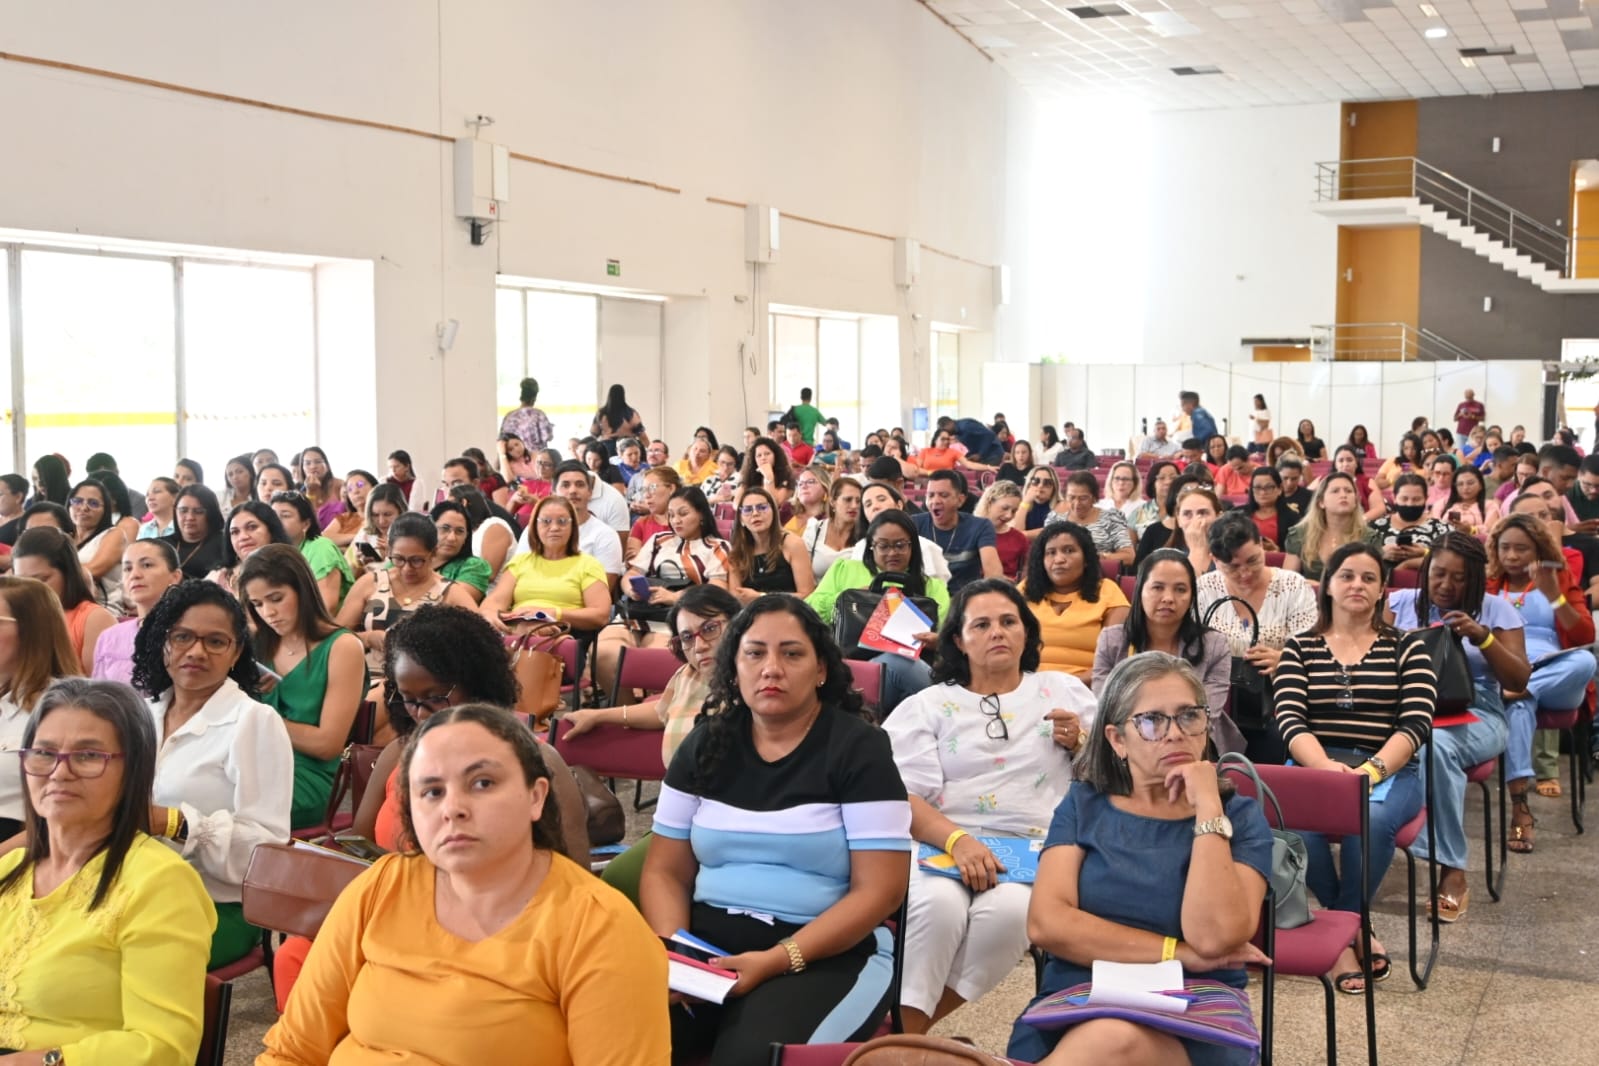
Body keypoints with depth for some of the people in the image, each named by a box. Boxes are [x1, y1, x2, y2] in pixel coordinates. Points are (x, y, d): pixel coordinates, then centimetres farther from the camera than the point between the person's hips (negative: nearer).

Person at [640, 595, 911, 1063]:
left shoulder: (858, 749, -4)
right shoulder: (705, 745, 9)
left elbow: (878, 891, -9)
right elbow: (665, 871, 10)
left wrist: (778, 960, -19)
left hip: (830, 955, -3)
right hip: (707, 946, 4)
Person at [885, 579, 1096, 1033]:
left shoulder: (1063, 689, 19)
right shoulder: (928, 705, 13)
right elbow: (903, 798, 0)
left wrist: (1079, 742, 1)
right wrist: (957, 840, -19)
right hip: (941, 843, -1)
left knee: (1008, 910, -33)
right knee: (939, 905, -35)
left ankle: (906, 1030, -21)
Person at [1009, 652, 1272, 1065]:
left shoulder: (1239, 816, 6)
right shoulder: (1084, 804, 11)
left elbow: (1214, 938, -12)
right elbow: (1045, 922, -4)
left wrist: (1208, 807, -9)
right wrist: (1176, 952, -8)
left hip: (1194, 1021, -1)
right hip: (1073, 1007, 1)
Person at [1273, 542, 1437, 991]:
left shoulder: (1407, 649, 11)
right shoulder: (1298, 648, 12)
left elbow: (1416, 723, -3)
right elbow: (1290, 721, -2)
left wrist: (1371, 770, -21)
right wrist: (1326, 767, -23)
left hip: (1389, 772, 0)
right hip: (1312, 765, 1)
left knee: (1370, 819, -36)